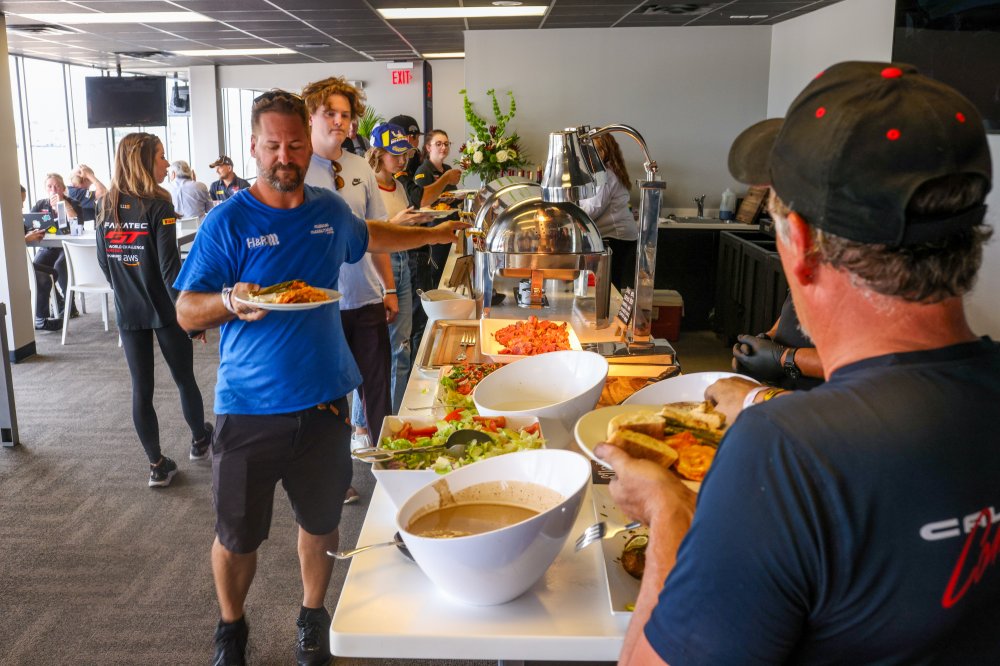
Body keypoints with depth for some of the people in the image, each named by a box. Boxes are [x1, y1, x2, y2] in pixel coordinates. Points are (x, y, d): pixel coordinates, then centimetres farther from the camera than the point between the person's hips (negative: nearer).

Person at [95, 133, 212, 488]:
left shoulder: (107, 208, 2)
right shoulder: (158, 207, -15)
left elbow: (104, 262, 10)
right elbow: (170, 268, -18)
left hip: (128, 312, 5)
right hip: (164, 311, -4)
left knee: (141, 388, 8)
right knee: (185, 380, 15)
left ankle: (157, 465, 15)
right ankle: (199, 440, 34)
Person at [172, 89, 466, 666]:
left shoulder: (330, 210, 6)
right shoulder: (229, 222, -9)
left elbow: (369, 236, 29)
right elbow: (186, 312, -10)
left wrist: (435, 234, 35)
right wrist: (232, 300, -29)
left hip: (323, 402, 4)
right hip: (251, 409, -3)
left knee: (321, 522, 15)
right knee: (237, 536, 7)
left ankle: (314, 617, 40)